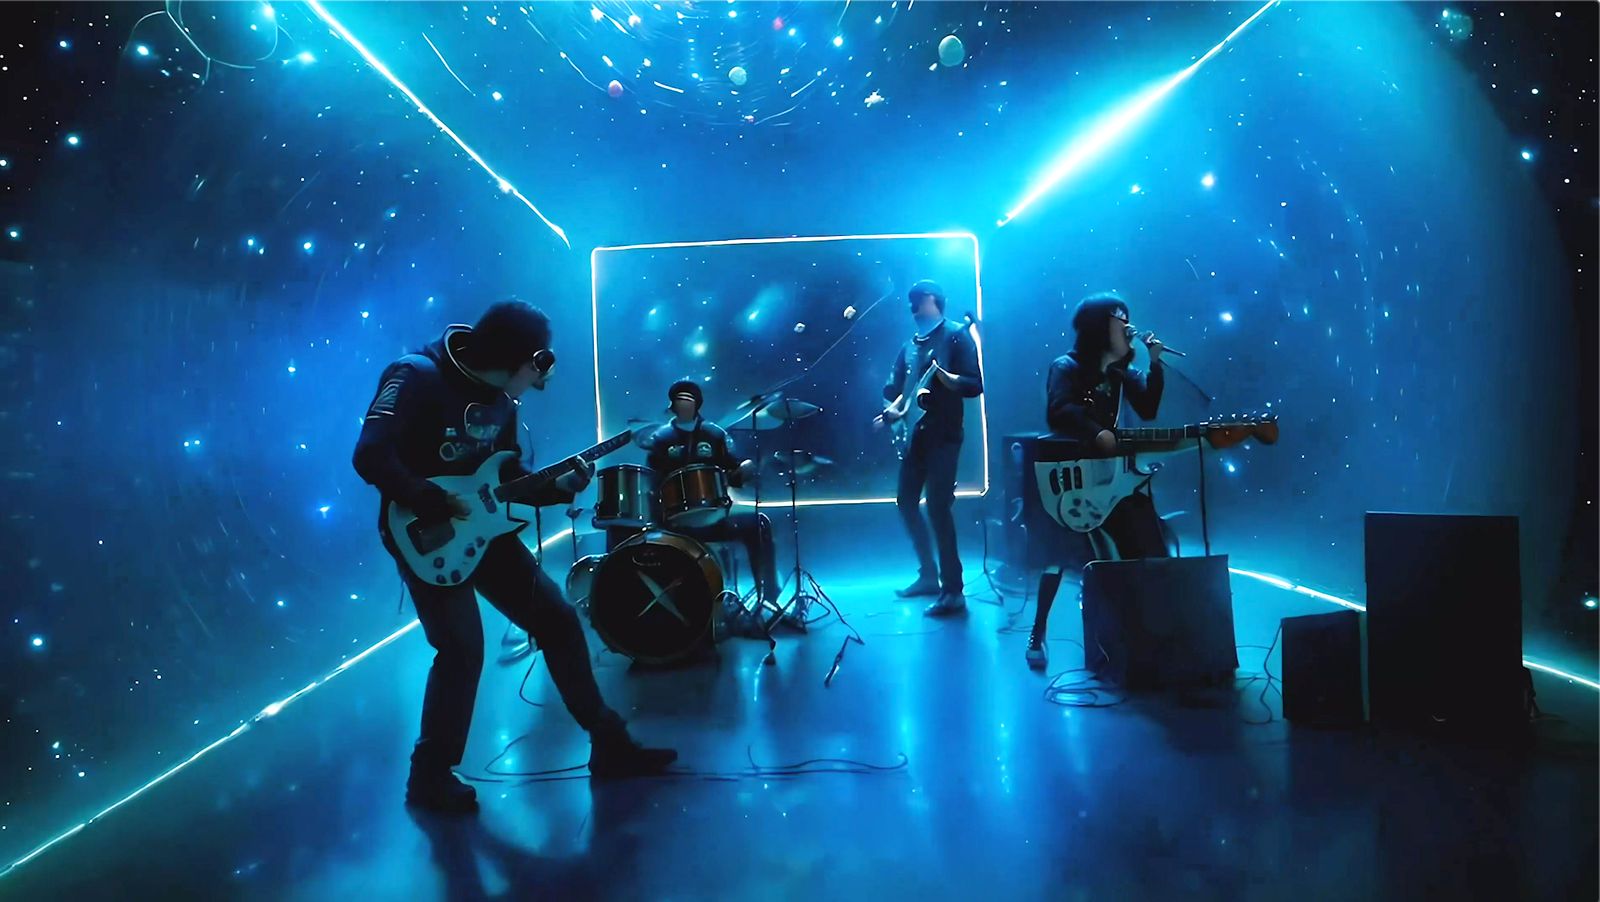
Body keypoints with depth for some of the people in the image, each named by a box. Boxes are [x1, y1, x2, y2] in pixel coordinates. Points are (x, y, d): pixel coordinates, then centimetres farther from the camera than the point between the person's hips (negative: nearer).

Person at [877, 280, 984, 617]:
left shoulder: (956, 336, -4)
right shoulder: (910, 344, 17)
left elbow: (974, 385, -11)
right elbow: (893, 387, 17)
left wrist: (941, 375, -27)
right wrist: (891, 409, -4)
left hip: (943, 434, -8)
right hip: (914, 433, 8)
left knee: (937, 505, -13)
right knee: (906, 501, 10)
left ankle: (953, 591, -8)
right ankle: (929, 574, 24)